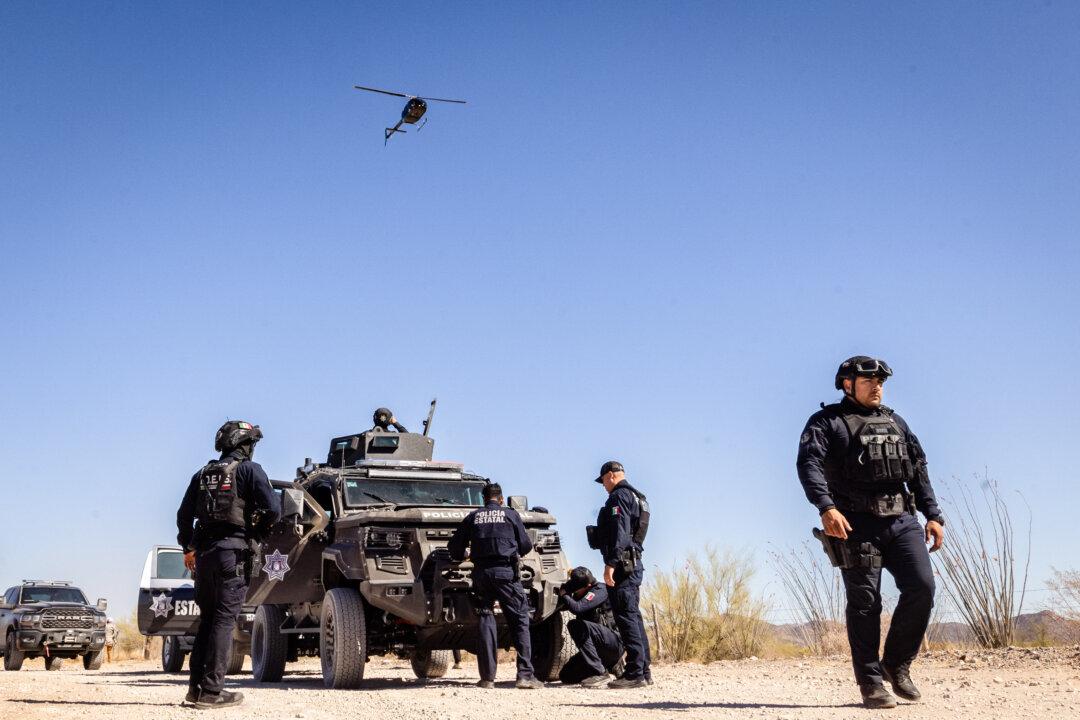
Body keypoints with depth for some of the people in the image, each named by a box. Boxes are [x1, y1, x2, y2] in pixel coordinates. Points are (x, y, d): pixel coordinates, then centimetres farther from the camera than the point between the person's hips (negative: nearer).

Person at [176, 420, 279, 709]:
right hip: (233, 551, -6)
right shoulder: (249, 469, -1)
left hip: (203, 552, 6)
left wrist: (187, 548, 30)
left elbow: (184, 515, 18)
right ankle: (211, 690, -9)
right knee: (224, 619, -5)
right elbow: (272, 509, -11)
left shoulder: (203, 474, 16)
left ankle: (197, 685, 14)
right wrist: (254, 531, 7)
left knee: (207, 618, 15)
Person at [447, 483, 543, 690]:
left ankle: (487, 677, 3)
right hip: (506, 572, -2)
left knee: (486, 620, 7)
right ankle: (525, 674, -9)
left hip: (481, 572, 2)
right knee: (519, 622, 0)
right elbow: (526, 546, 9)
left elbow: (454, 547, 13)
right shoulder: (511, 514, 8)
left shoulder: (473, 517, 12)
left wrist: (461, 557, 34)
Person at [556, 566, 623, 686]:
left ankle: (599, 672, -25)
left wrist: (564, 595, -11)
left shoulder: (600, 590, -14)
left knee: (576, 625, -30)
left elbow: (577, 608, -28)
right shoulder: (579, 595, 12)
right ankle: (609, 665, 18)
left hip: (616, 644, -9)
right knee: (566, 676, 3)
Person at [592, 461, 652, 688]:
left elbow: (618, 532, -20)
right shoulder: (636, 497, 22)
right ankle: (644, 670, 16)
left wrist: (610, 564, -24)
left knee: (626, 616, -11)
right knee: (633, 615, 13)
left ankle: (635, 673, -13)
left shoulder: (619, 497, -10)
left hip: (622, 564, -10)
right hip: (635, 563, 10)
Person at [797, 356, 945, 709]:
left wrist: (933, 515, 11)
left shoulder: (895, 422, 22)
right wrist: (826, 507, -29)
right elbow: (809, 464, -13)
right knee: (865, 602, -4)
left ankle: (896, 663, 8)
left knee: (922, 587, -10)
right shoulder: (827, 422, 3)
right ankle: (871, 683, 4)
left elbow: (918, 470, 23)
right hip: (857, 524, -5)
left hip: (902, 521, 5)